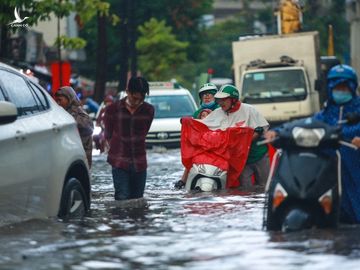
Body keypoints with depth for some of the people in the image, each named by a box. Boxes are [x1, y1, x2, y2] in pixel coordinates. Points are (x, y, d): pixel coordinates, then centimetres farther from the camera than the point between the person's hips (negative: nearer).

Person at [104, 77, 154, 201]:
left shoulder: (148, 110, 4)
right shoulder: (113, 109, -3)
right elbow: (108, 135, 9)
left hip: (139, 163, 3)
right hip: (119, 162, -3)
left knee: (137, 199, 4)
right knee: (123, 198, -13)